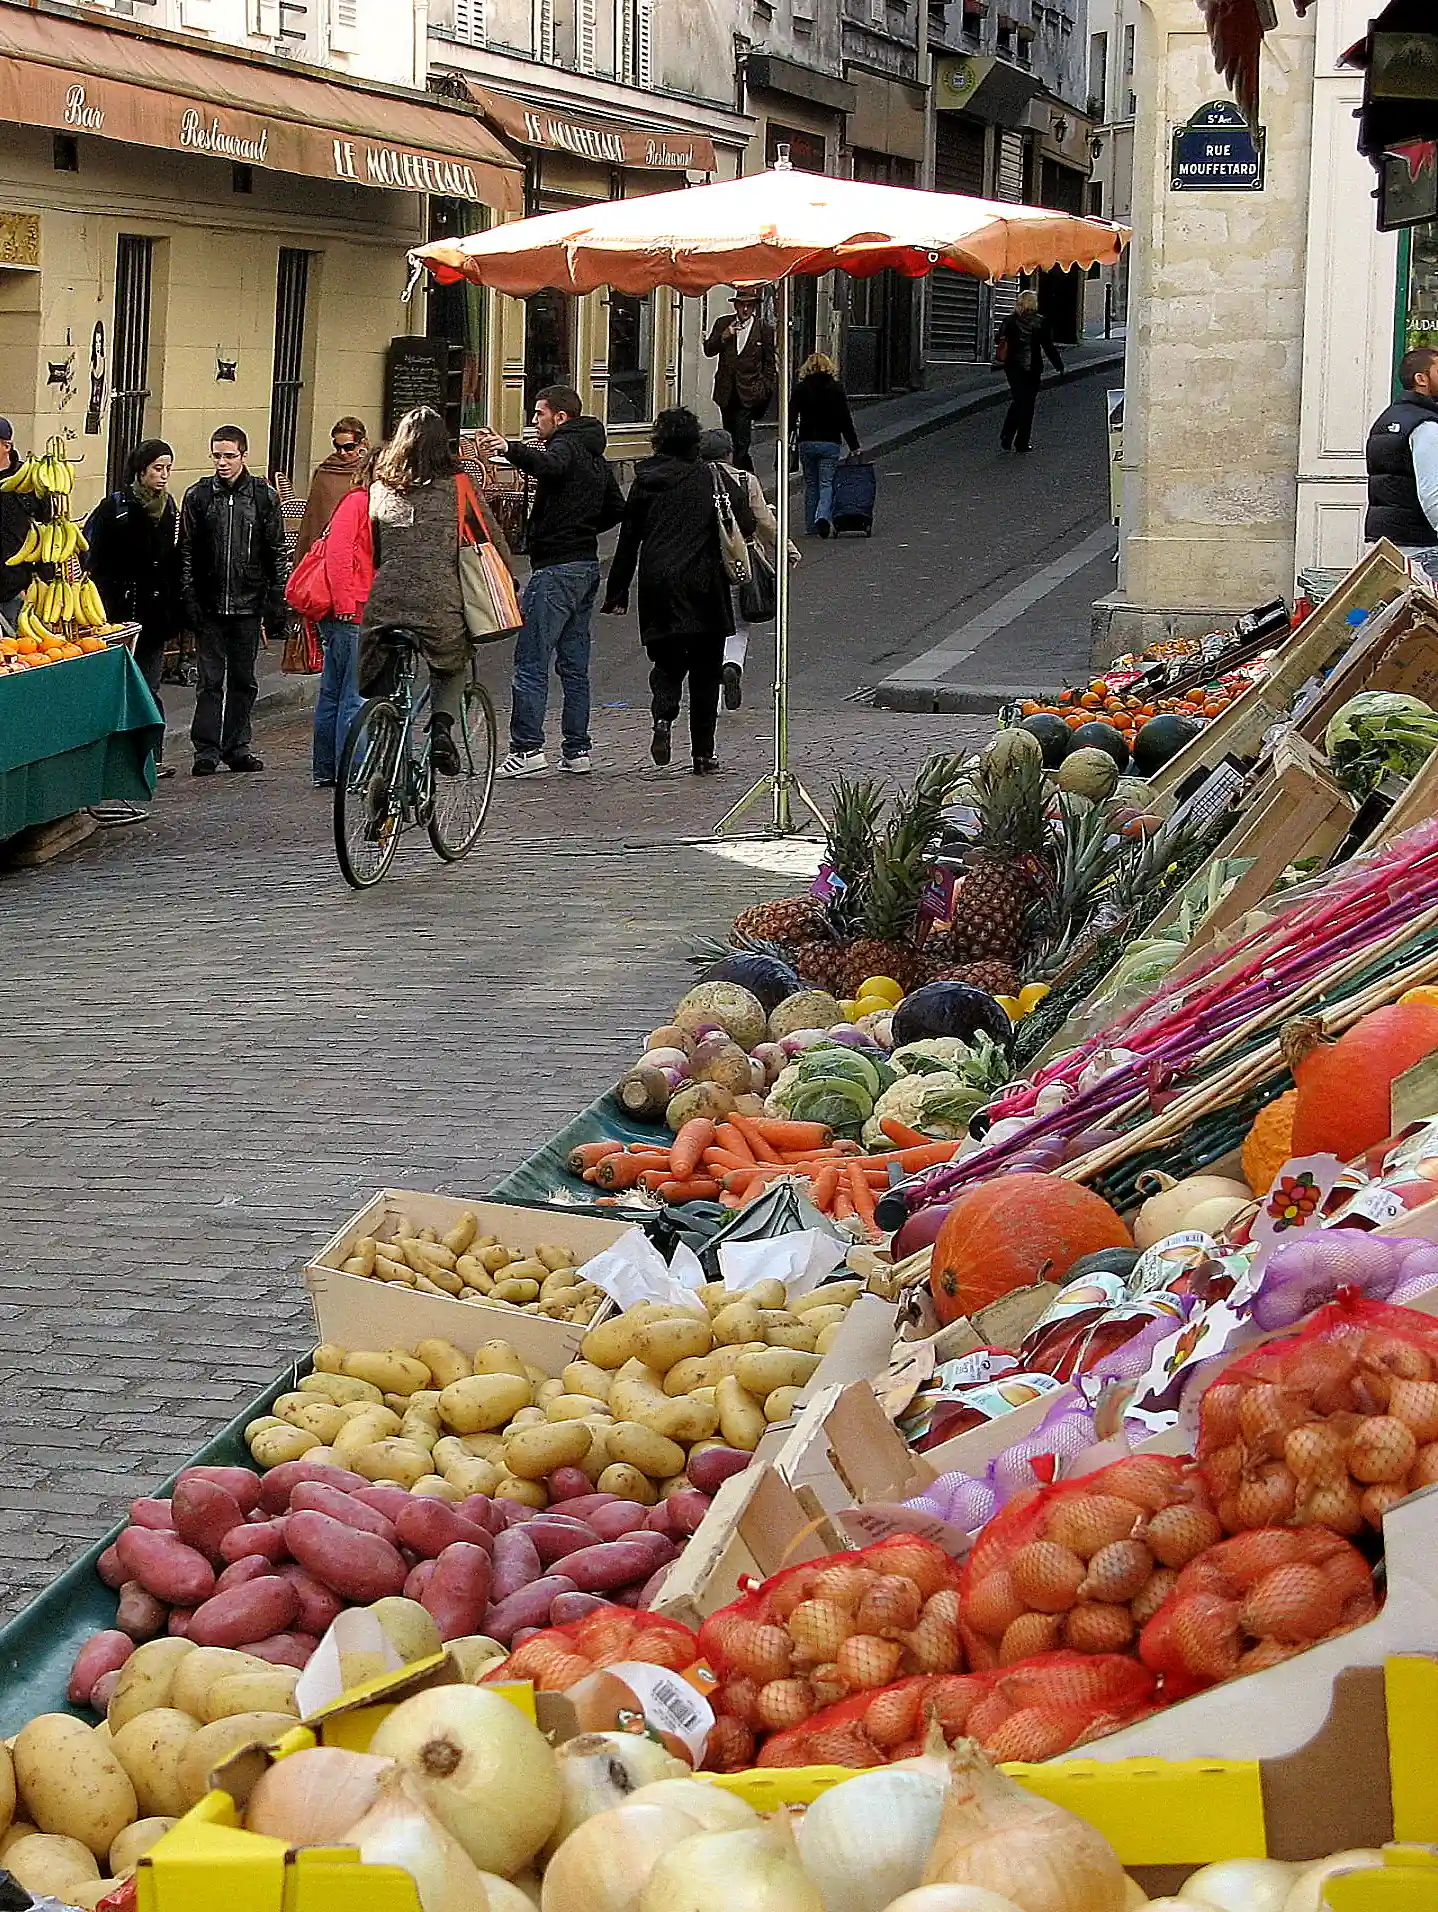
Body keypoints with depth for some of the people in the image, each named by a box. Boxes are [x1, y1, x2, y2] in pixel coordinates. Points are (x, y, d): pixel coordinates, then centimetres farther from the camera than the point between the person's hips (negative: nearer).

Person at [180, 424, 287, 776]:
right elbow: (186, 553, 3)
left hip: (248, 605, 1)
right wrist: (189, 600, -4)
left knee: (243, 680, 8)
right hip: (209, 605, -1)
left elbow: (277, 553, 5)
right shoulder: (198, 496, 2)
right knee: (210, 680, -2)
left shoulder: (264, 496, 3)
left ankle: (236, 746, 16)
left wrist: (276, 603, 0)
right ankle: (206, 750, 0)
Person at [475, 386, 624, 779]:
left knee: (531, 663, -8)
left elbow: (548, 465, -34)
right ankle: (577, 750, 11)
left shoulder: (566, 446, -10)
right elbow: (616, 509, 26)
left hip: (555, 567, -9)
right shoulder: (597, 458, 19)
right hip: (587, 566, 9)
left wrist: (509, 449, -48)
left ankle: (527, 748, -12)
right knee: (574, 664, 12)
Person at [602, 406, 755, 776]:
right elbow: (745, 525, -5)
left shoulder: (644, 484, 5)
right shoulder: (712, 478, -1)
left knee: (666, 662, 14)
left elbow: (627, 543, 9)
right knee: (704, 670, 7)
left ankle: (663, 717, -17)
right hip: (702, 587, -1)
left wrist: (616, 594, 16)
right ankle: (703, 755, 7)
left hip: (657, 588, 1)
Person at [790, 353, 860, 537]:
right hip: (830, 443, -1)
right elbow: (845, 420, -1)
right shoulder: (836, 389, 0)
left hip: (807, 443, 1)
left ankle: (810, 526, 13)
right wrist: (854, 446, 4)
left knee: (810, 484, 12)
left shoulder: (800, 389, 1)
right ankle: (823, 516, -25)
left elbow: (791, 418, -3)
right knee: (827, 483, 0)